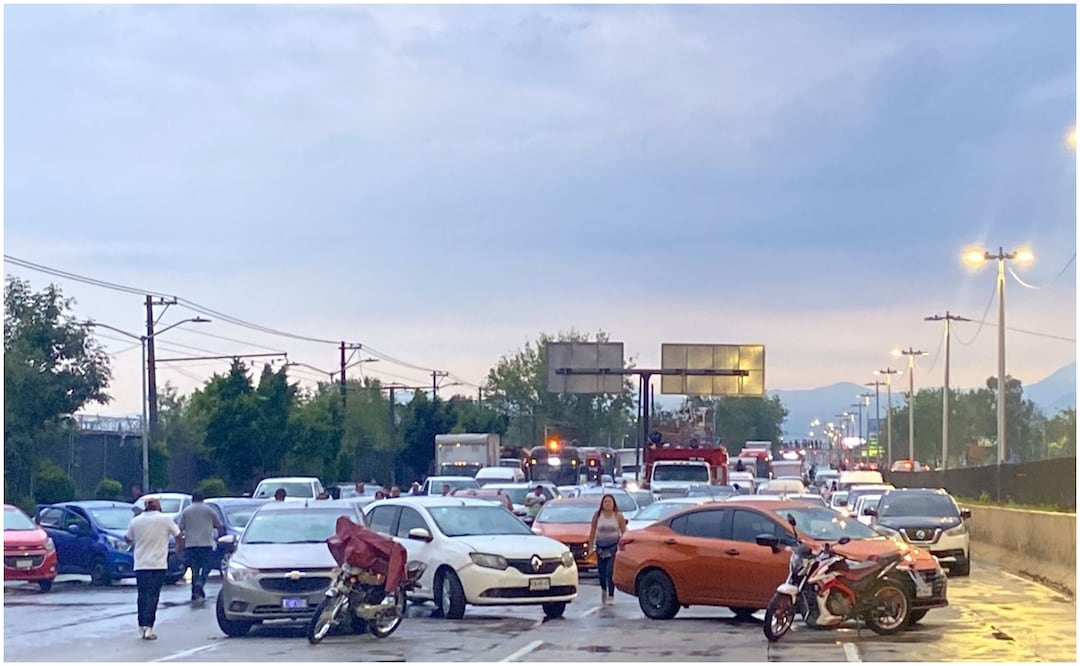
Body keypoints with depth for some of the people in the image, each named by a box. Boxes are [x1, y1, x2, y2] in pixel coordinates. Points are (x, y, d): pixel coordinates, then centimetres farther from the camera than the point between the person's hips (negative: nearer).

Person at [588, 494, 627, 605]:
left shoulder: (618, 516, -2)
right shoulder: (597, 515, 1)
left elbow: (624, 532, 1)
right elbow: (592, 532, 5)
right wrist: (591, 546, 2)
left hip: (614, 546, -2)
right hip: (600, 546, 2)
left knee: (610, 571, -12)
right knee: (601, 571, 6)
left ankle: (611, 596, -6)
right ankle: (603, 589, 34)